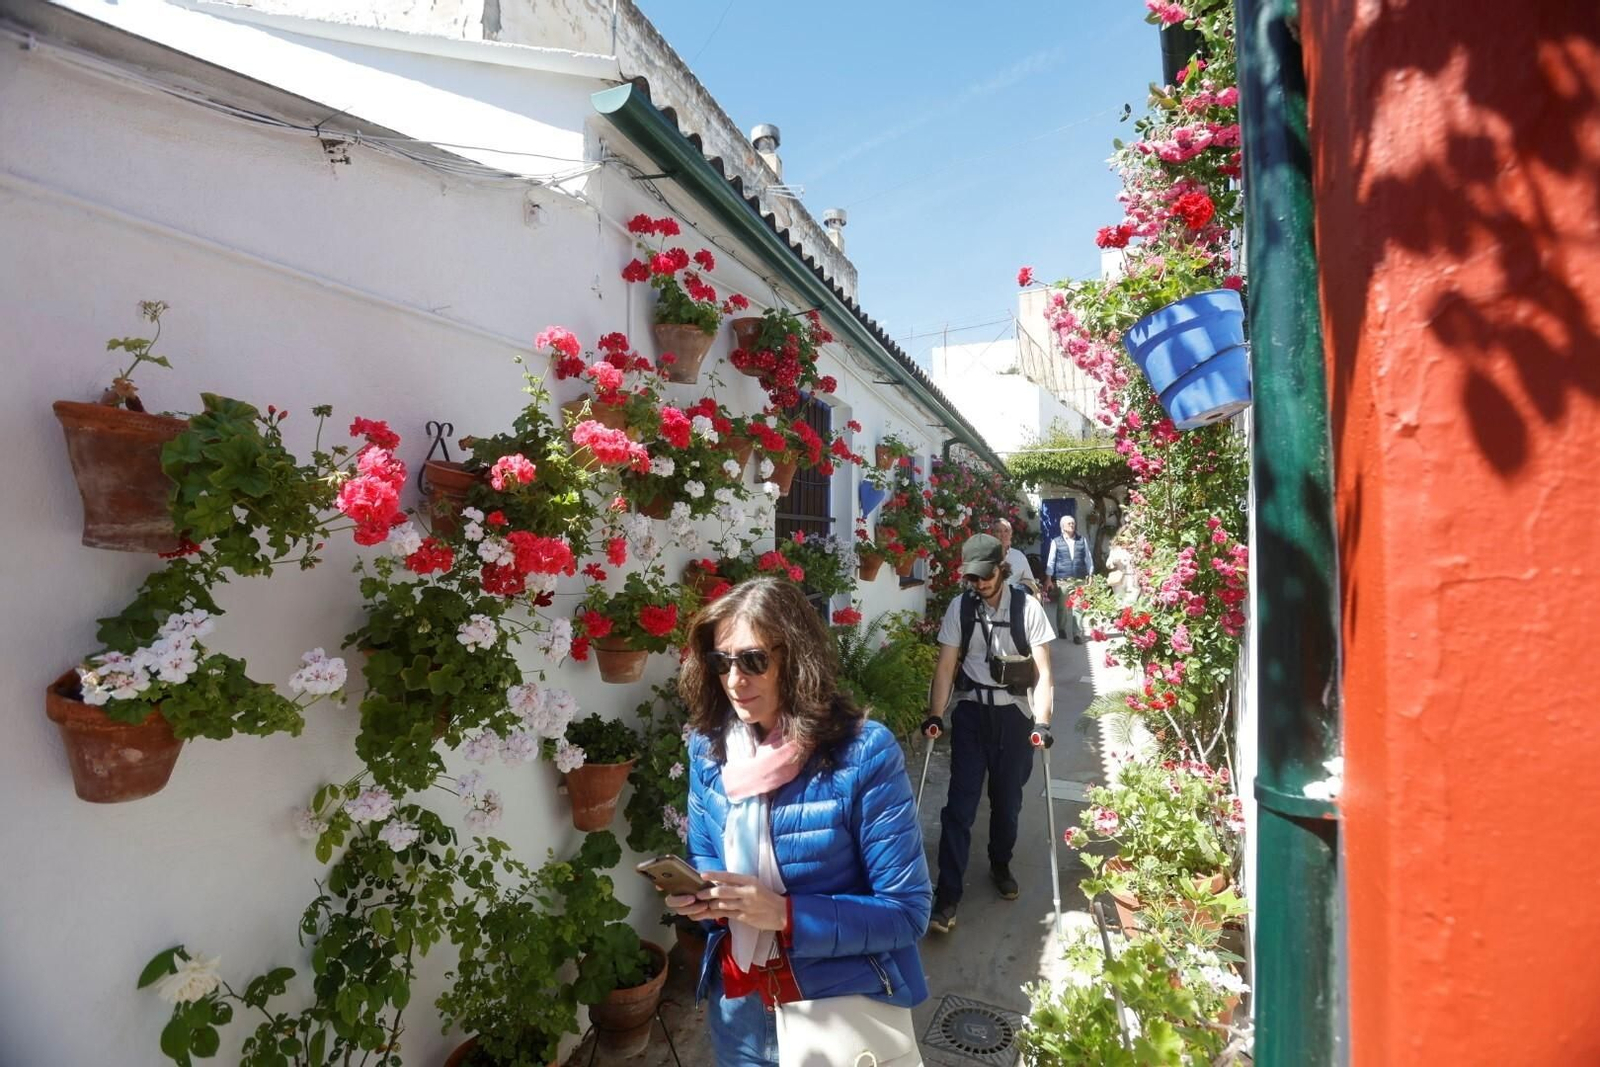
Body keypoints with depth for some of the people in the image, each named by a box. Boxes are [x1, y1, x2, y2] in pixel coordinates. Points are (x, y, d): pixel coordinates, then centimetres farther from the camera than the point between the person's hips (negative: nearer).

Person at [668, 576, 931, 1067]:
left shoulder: (865, 752, -22)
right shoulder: (706, 746, -7)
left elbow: (907, 911, -19)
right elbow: (705, 859, 7)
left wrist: (786, 915, -28)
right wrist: (703, 895, -15)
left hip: (845, 1004, -4)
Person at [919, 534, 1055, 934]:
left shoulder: (1027, 607, -10)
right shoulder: (959, 607, -6)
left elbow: (1043, 671, -10)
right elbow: (946, 666, -4)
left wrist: (1041, 721, -18)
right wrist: (935, 714, -11)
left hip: (1013, 714, 0)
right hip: (971, 711, 0)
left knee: (1008, 801, 16)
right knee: (959, 805, -4)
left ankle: (1000, 866, 42)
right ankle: (947, 896, 2)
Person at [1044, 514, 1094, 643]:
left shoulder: (1083, 540, 9)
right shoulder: (1056, 542, 3)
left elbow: (1088, 558, 11)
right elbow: (1051, 561, 3)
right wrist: (1048, 579, 0)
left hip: (1079, 579, 1)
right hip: (1062, 580, -1)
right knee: (1062, 606, 7)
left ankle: (1077, 634, 0)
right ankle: (1061, 629, 26)